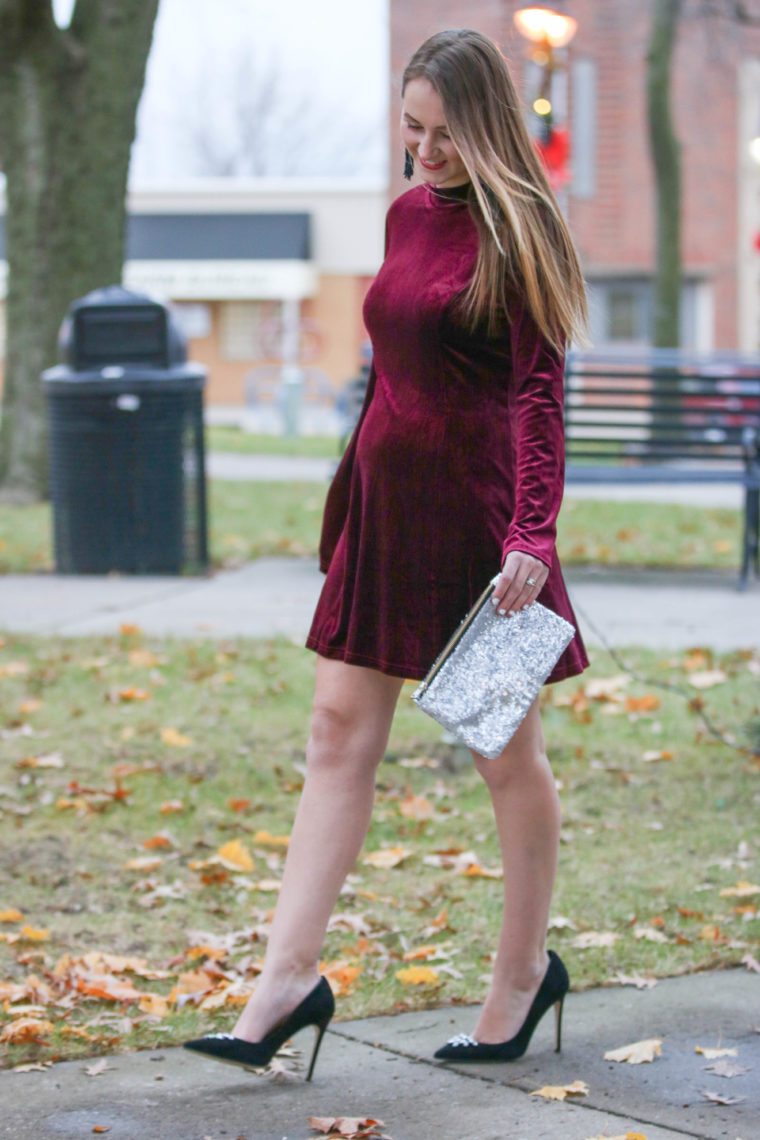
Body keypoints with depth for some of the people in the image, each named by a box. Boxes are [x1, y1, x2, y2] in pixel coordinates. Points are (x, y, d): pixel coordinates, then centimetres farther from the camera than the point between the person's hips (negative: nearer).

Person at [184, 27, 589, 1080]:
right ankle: (289, 978, 0)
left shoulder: (513, 230, -10)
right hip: (384, 498, 7)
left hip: (474, 507, -7)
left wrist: (532, 531, -25)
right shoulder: (408, 214, 11)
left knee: (506, 750, 5)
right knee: (340, 731, 1)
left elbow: (538, 390, -16)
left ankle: (524, 969, 21)